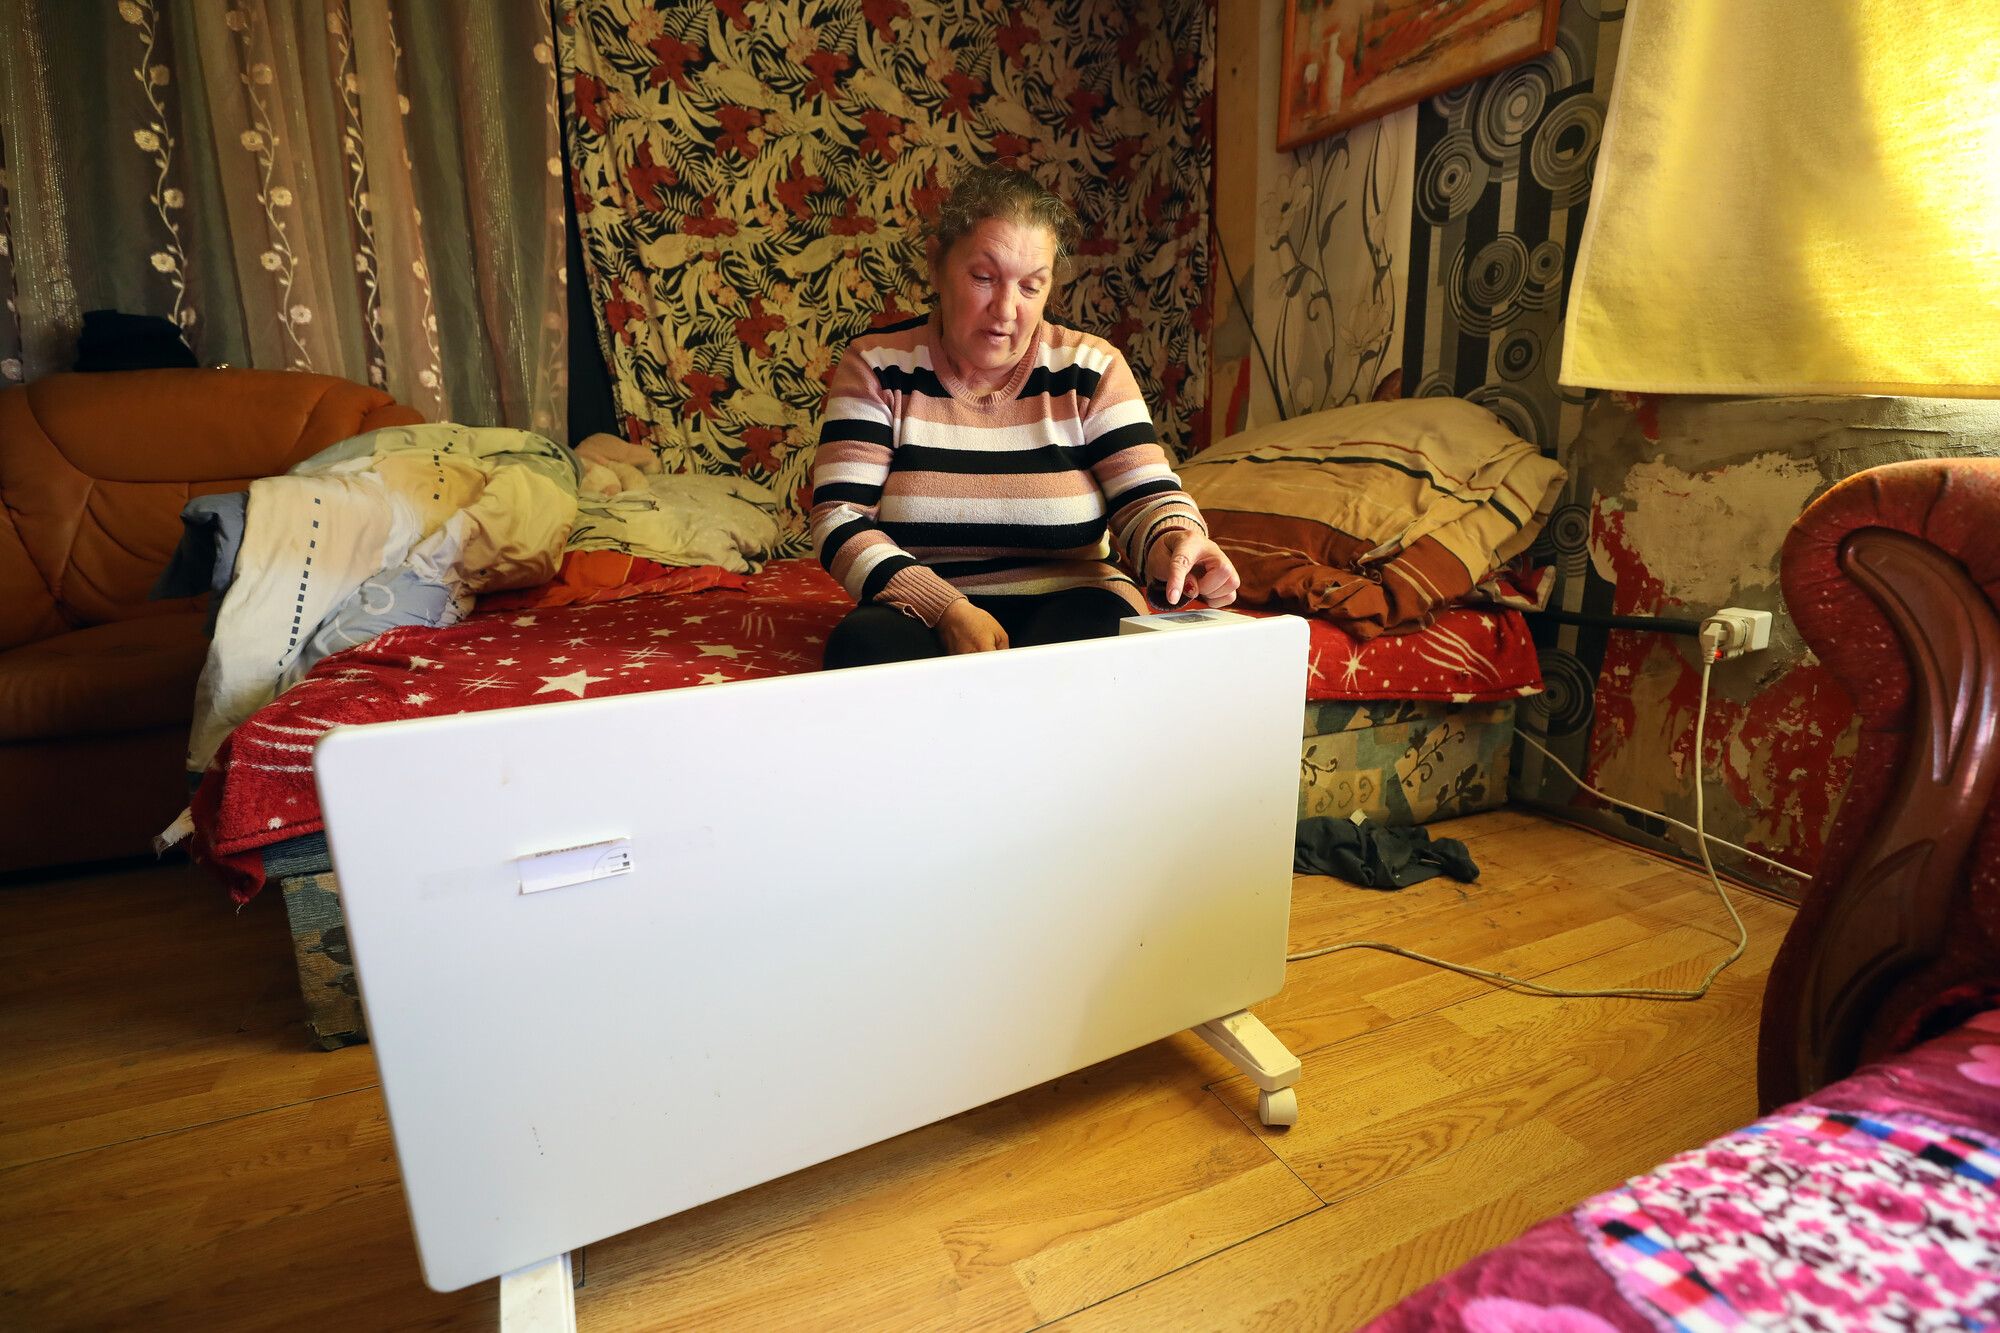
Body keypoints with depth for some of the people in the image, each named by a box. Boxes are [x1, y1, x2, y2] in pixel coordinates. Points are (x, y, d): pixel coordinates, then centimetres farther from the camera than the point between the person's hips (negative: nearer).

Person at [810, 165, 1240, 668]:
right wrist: (947, 609, -21)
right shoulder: (876, 367, -1)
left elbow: (1147, 500, -2)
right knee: (864, 641, -32)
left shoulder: (1091, 369, 1)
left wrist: (1175, 544, -28)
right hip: (923, 615, 0)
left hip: (1073, 610, 1)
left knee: (1100, 625, -33)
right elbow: (840, 520, -8)